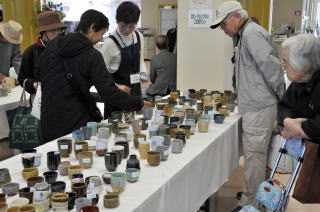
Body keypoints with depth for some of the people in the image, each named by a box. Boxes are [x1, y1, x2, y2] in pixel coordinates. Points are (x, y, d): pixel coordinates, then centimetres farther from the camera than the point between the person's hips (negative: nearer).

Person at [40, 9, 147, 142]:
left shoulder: (51, 46, 5)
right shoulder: (92, 56, -14)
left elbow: (42, 78, 13)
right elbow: (108, 93, -18)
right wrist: (138, 103, -7)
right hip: (77, 123, -6)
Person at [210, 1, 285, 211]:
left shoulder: (251, 33, -14)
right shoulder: (245, 34, 18)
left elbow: (271, 65, -20)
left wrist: (282, 96, -12)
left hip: (259, 107, -10)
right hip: (255, 105, 10)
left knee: (254, 155, -1)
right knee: (257, 153, 18)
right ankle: (256, 194, 31)